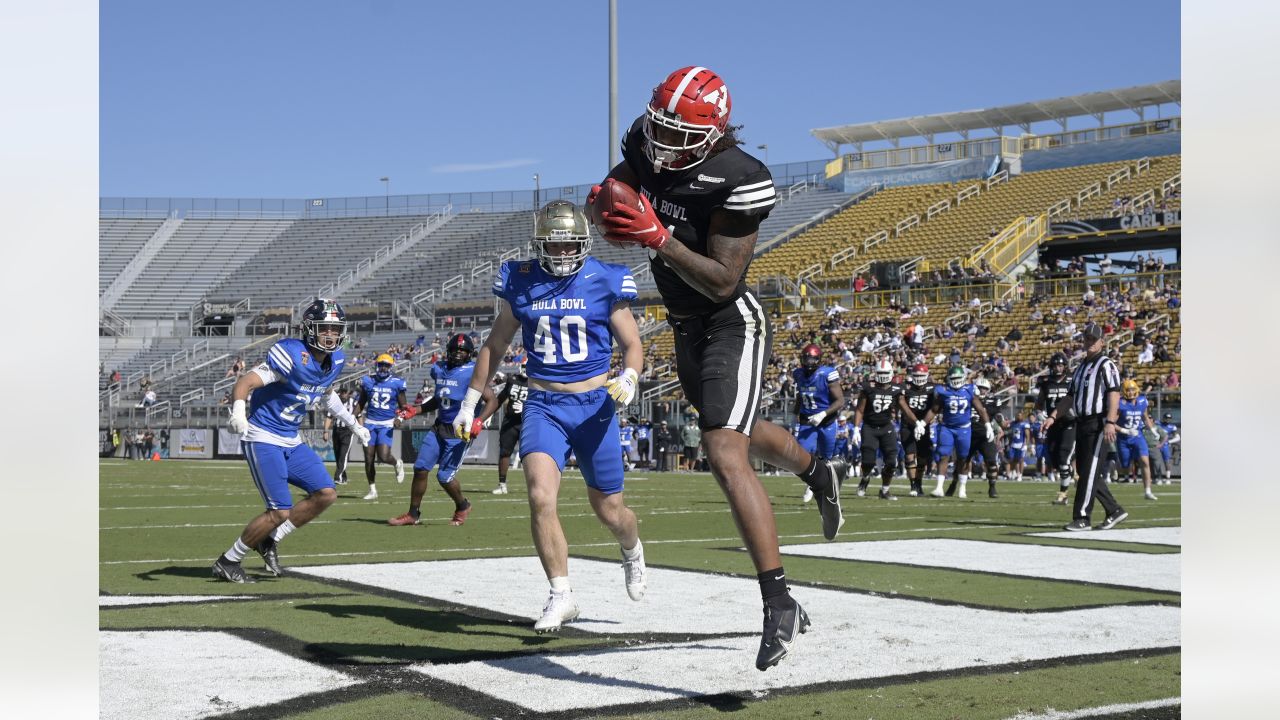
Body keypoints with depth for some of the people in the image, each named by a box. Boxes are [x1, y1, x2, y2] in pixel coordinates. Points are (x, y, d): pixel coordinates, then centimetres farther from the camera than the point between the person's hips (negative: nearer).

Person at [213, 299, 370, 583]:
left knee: (326, 494, 1)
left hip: (291, 442, 8)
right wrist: (238, 410, -49)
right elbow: (246, 382, -29)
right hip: (263, 439, -8)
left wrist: (353, 424, 31)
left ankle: (270, 541, 15)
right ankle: (227, 562, 6)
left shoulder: (335, 361, 4)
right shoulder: (292, 354, -22)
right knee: (280, 512, -11)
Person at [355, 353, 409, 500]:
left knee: (383, 456, -16)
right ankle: (372, 490, 16)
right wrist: (357, 417, 2)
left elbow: (403, 406, 5)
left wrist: (399, 418, -13)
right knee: (369, 459, 2)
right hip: (370, 422, 3)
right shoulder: (368, 381, 4)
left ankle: (397, 464, 20)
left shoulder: (396, 383, -1)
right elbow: (360, 402, 14)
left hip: (387, 424, -3)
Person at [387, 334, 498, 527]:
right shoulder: (440, 370, 9)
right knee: (420, 469, 1)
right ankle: (413, 514, 13)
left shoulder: (473, 373, -11)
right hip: (439, 428, 6)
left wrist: (479, 421, -26)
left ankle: (463, 506, 23)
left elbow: (492, 401, -12)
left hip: (459, 432, -6)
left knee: (445, 476, -6)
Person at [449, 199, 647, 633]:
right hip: (544, 406, 1)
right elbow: (496, 346, 14)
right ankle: (561, 595, -8)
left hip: (594, 405, -1)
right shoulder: (520, 283, 2)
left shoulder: (605, 283, -4)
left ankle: (632, 551, 45)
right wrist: (470, 402, 15)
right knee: (541, 498, -20)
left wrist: (629, 378, -19)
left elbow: (632, 344, 3)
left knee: (609, 511, 9)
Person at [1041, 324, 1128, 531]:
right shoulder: (1081, 367, 20)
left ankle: (1081, 518, -8)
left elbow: (1114, 394, -16)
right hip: (1082, 423, 9)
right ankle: (1115, 511, 19)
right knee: (1084, 470, 10)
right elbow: (1070, 397, 23)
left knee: (1089, 471, -9)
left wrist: (1110, 422, -27)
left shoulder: (1106, 365, -6)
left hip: (1098, 423, -9)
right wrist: (1053, 416, 12)